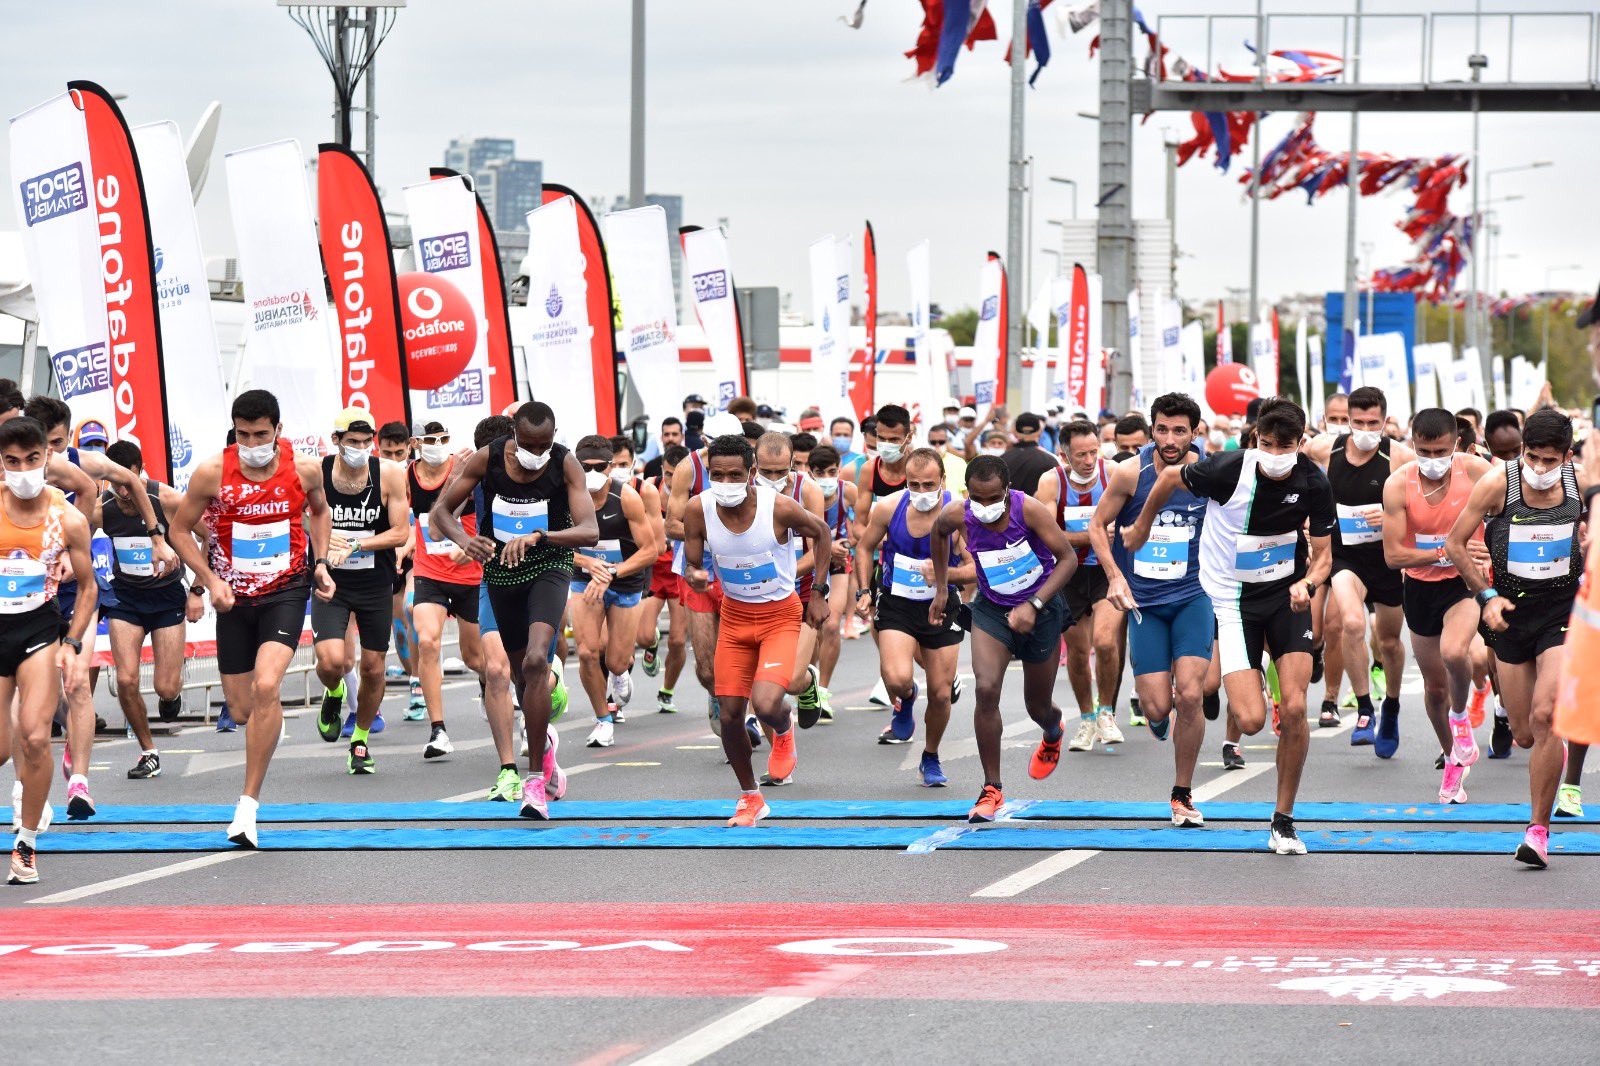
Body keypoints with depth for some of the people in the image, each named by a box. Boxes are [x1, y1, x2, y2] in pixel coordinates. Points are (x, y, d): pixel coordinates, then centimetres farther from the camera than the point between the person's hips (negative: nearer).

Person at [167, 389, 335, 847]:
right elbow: (180, 529, 1)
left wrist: (320, 563, 4)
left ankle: (249, 803, -16)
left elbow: (319, 510, 16)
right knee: (242, 710, 6)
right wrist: (210, 581, -10)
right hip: (234, 598, 1)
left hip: (286, 590, -1)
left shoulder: (304, 469, -8)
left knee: (265, 687, -23)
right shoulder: (212, 473, -12)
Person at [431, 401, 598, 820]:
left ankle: (535, 778, -20)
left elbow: (590, 532, -26)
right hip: (500, 570, 3)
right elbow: (440, 510, -5)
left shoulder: (565, 464, -18)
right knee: (521, 672, 12)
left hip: (549, 568, -3)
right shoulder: (487, 459, -14)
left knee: (536, 661, -24)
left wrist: (538, 536, -42)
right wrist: (463, 538, -27)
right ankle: (544, 745, 42)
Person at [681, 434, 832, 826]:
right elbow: (692, 564, -3)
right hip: (735, 616, 4)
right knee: (729, 715, 2)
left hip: (780, 616, -4)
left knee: (766, 705, -24)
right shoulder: (699, 512, -16)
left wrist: (818, 593, -3)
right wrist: (694, 576, -28)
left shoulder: (780, 508, -23)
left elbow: (821, 532, -3)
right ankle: (750, 798, 26)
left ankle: (784, 732, 16)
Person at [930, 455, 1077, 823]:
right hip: (992, 609, 1)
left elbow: (1068, 559, -19)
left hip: (1040, 609, -1)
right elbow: (939, 533, 9)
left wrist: (1033, 606, -27)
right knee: (986, 689, -22)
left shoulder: (1029, 510, -26)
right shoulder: (957, 515, -17)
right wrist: (941, 589, 12)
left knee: (1037, 707, 12)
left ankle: (1052, 731, 53)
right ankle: (992, 789, -11)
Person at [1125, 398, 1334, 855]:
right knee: (1251, 721, -13)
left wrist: (1307, 583, -26)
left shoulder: (1313, 483, -12)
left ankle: (1283, 821, 6)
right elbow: (1170, 478, 1)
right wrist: (1141, 527, 16)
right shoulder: (1228, 469, -20)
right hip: (1234, 597, -2)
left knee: (1294, 710, -12)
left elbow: (1323, 555, -3)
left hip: (1287, 595, 2)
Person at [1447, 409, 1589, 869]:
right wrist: (1486, 596, -8)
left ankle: (1539, 829, -11)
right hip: (1511, 611, 1)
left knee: (1544, 716, -19)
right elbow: (1455, 543, -1)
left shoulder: (1579, 485, -4)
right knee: (1524, 735, 4)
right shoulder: (1498, 483, -10)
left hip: (1563, 610, -1)